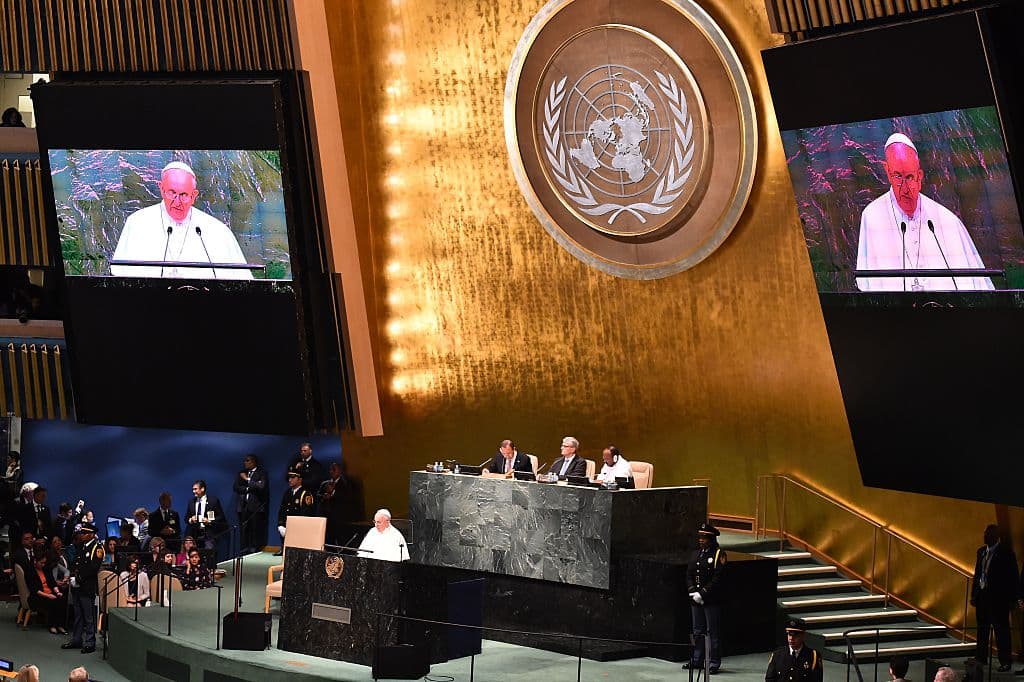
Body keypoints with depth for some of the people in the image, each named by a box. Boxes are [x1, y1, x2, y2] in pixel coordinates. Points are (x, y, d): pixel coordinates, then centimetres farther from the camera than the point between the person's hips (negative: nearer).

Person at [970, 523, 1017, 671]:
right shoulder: (981, 551, 12)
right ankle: (981, 658, 23)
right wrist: (973, 595, 13)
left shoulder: (1005, 552, -9)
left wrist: (1012, 599, -12)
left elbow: (1013, 576, -9)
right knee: (982, 629, 14)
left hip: (998, 597, -7)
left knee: (1001, 630, -2)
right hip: (982, 595, 7)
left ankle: (1005, 661, 4)